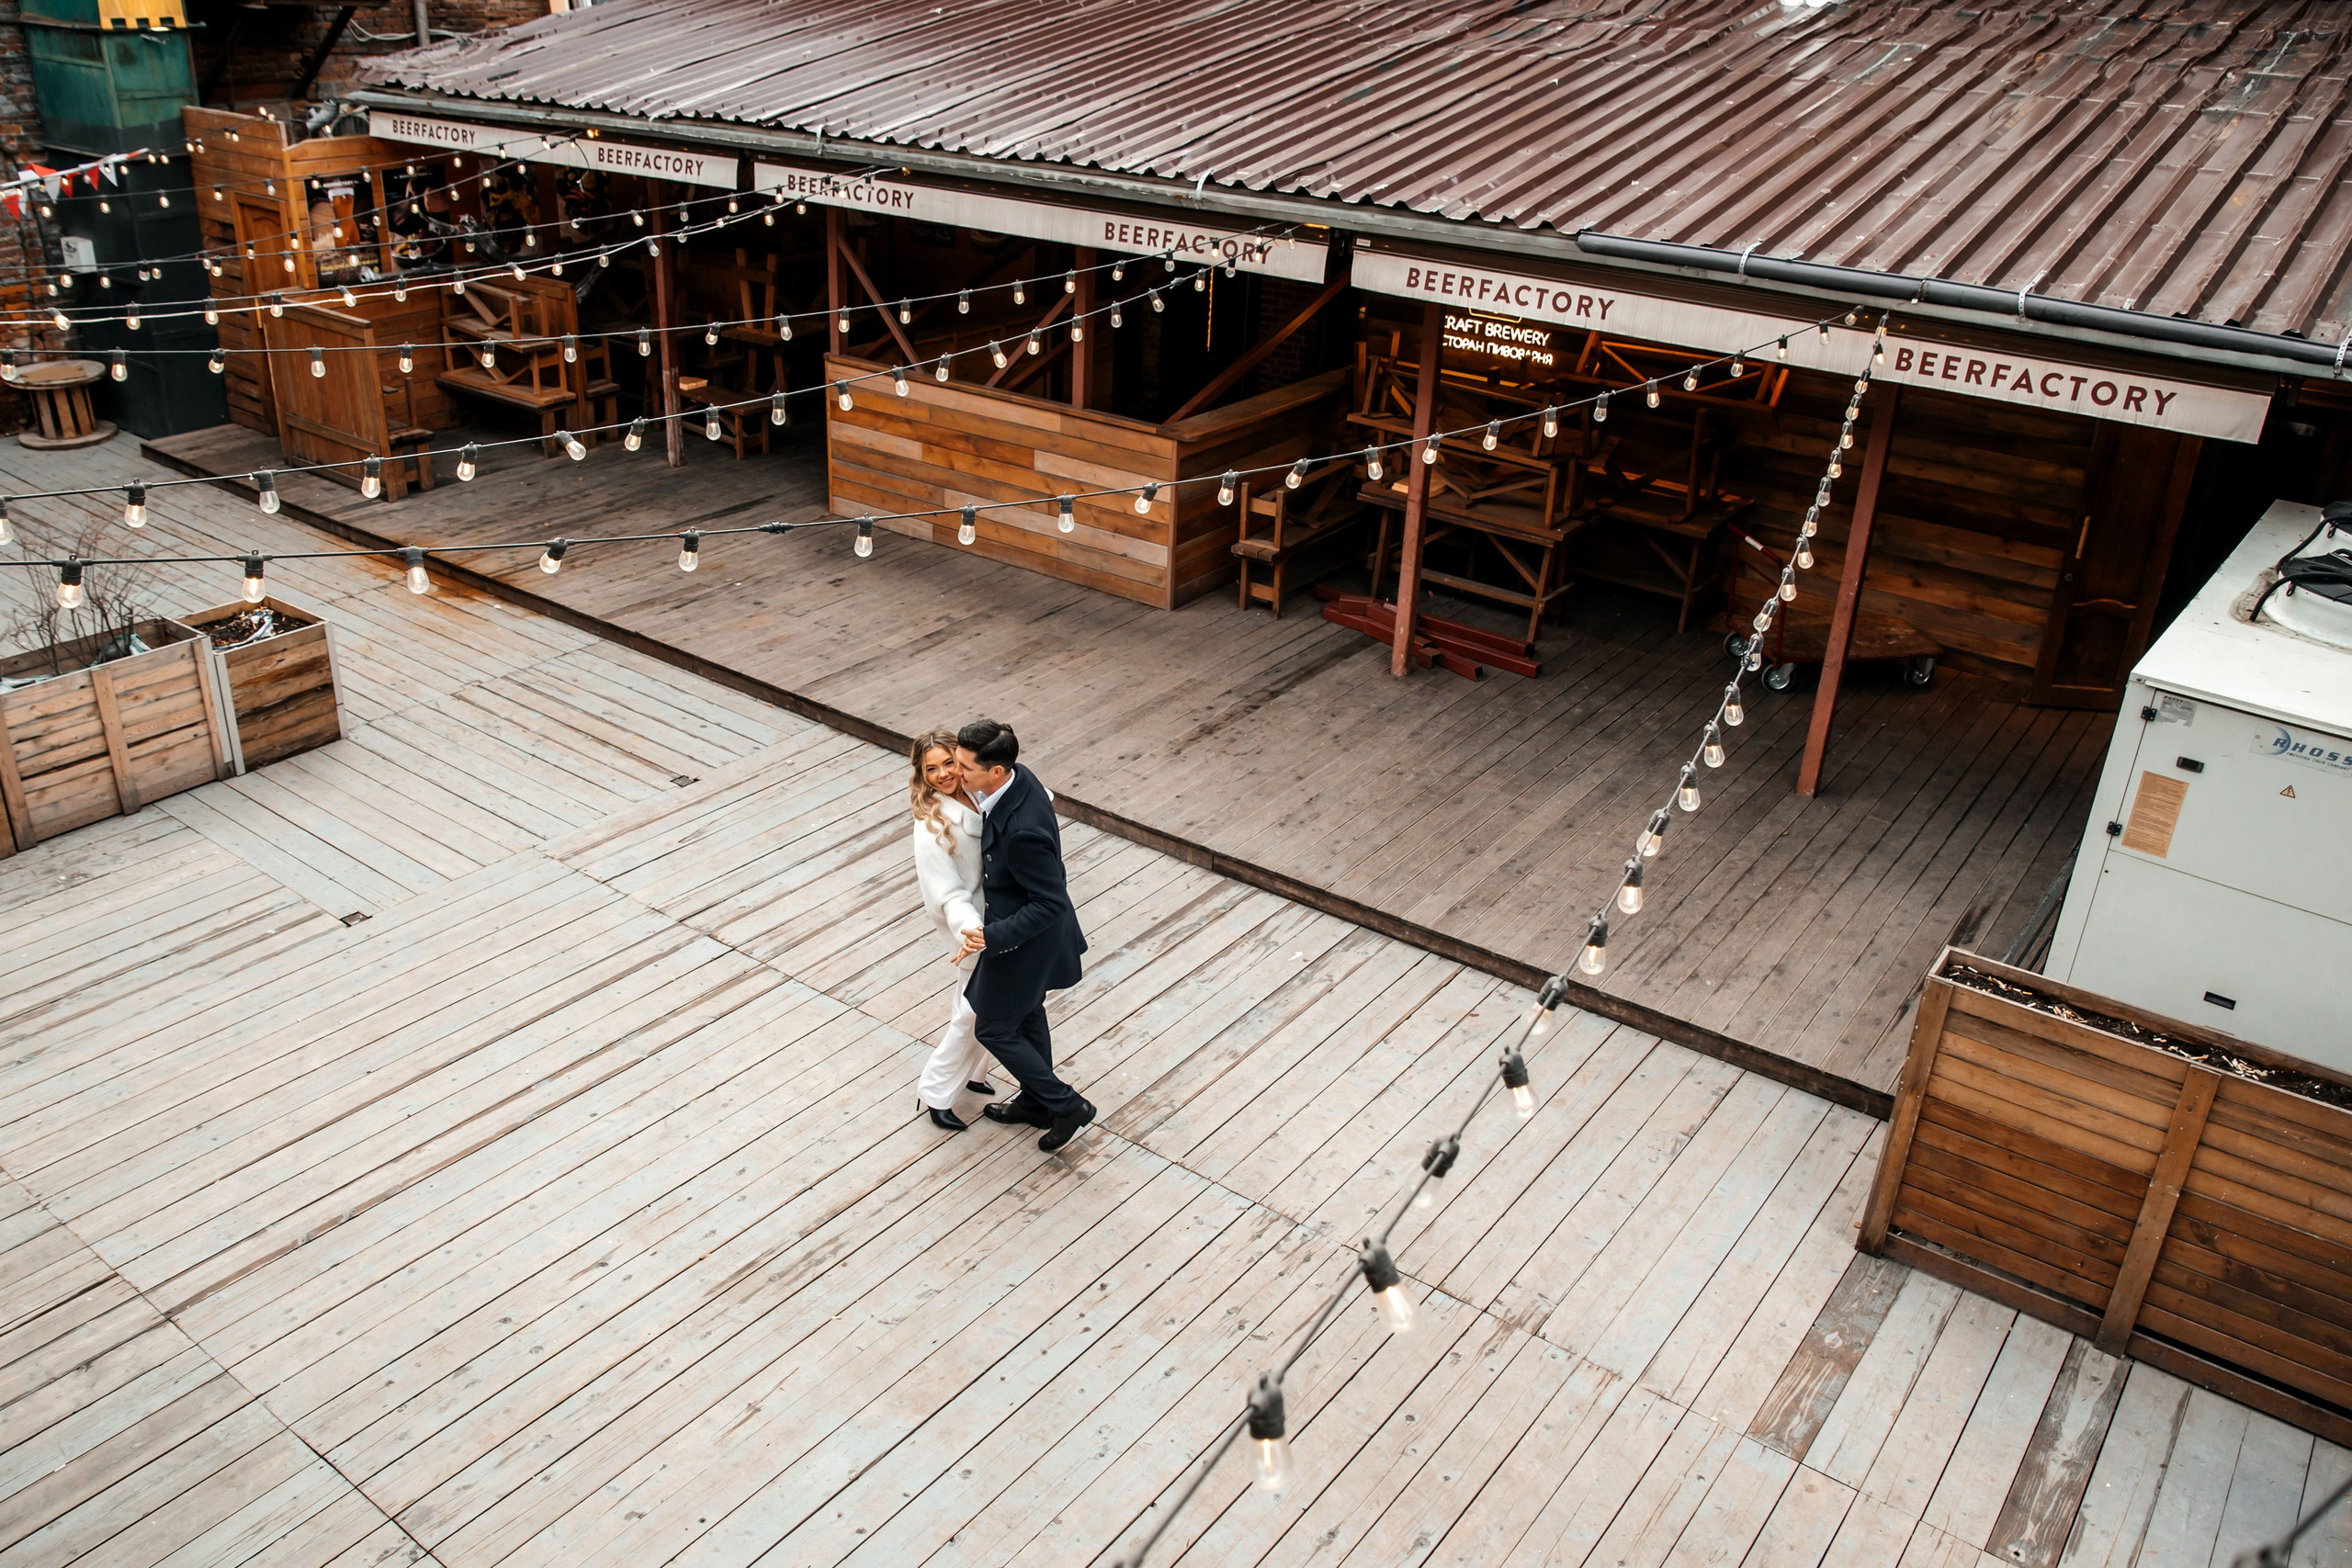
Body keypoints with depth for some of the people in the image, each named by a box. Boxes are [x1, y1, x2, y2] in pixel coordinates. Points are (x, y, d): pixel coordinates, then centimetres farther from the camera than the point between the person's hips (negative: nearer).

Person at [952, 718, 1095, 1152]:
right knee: (1027, 1015, 27)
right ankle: (1036, 1102, 48)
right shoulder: (1018, 776, -12)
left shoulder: (1022, 830, -40)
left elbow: (1050, 903, -31)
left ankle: (1067, 1106, 24)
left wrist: (991, 936, -32)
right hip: (1022, 926, 9)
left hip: (1026, 939, -9)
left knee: (995, 1029, 11)